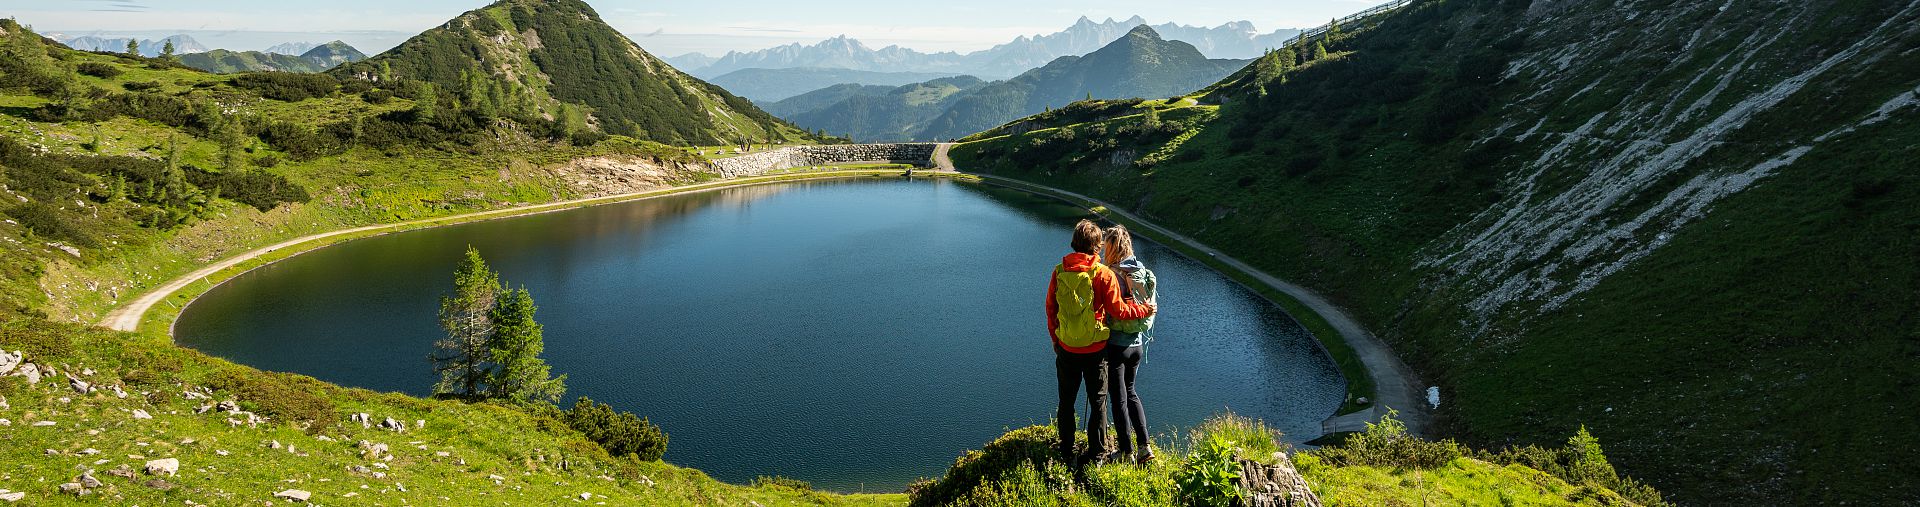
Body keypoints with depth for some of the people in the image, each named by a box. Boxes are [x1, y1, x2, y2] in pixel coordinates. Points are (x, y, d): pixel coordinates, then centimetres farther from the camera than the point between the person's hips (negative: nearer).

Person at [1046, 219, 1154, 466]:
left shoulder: (1059, 271, -3)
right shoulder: (1103, 274, -13)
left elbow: (1050, 308, 4)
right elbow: (1117, 310, -10)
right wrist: (1144, 310, 7)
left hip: (1066, 349, 3)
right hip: (1095, 349, -3)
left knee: (1066, 401, 16)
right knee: (1098, 402, 12)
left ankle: (1066, 452, 26)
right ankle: (1096, 454, 18)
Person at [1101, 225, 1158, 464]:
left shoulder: (1113, 274, -19)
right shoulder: (1144, 273, 3)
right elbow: (1150, 308, 11)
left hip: (1115, 345, -7)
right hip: (1137, 344, 7)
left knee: (1119, 398, 6)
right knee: (1130, 392, 23)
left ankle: (1127, 452, 17)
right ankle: (1145, 446, 19)